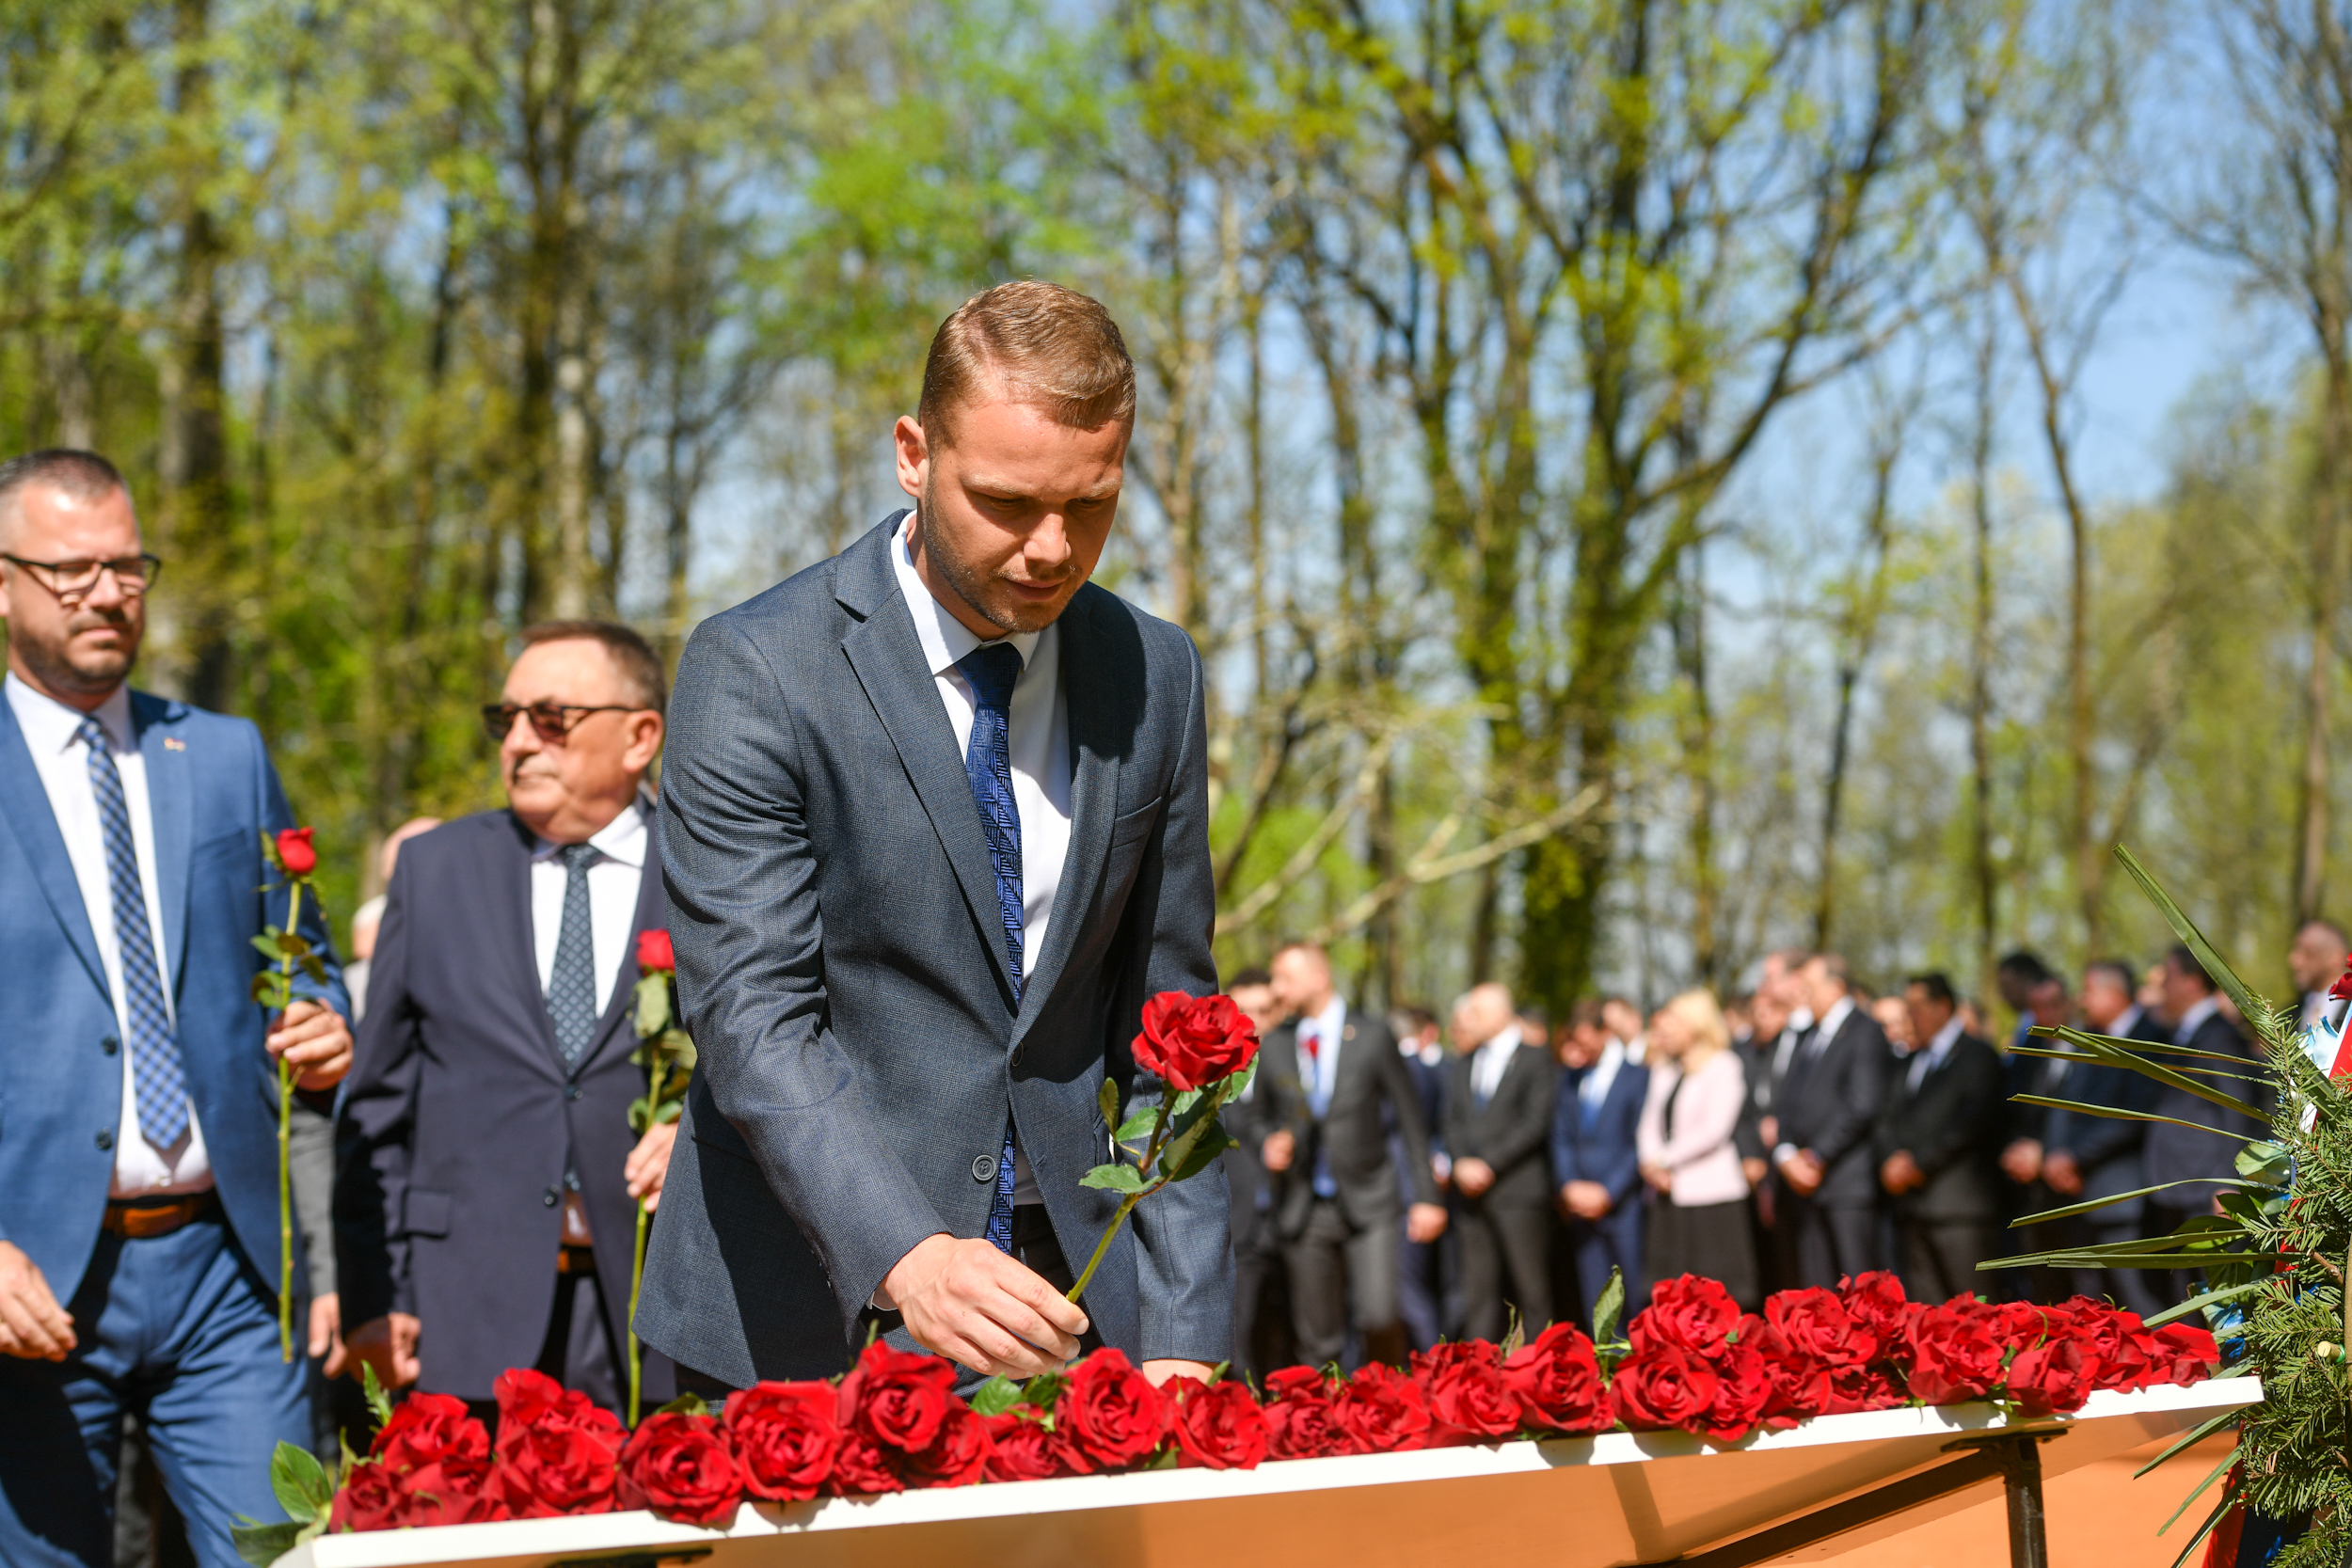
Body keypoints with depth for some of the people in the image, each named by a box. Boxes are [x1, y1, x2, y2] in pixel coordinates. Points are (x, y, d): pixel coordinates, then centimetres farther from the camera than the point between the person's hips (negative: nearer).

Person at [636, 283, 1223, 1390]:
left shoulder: (1157, 679, 5)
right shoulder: (756, 673, -10)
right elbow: (753, 1018, -17)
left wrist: (1179, 1337, -2)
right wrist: (906, 1256, -32)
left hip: (1065, 1293, 4)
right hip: (815, 1317, -4)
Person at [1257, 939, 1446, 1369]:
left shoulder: (1372, 1036, -1)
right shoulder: (1275, 1047, 8)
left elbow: (1410, 1120, 2)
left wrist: (1426, 1197, -3)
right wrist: (1270, 1144, -5)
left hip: (1367, 1203, -3)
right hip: (1304, 1211, 3)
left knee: (1378, 1317, -18)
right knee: (1317, 1340, 2)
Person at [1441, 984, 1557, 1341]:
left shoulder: (1535, 1060, 2)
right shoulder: (1460, 1067, 20)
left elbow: (1535, 1124, -6)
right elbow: (1453, 1123, 15)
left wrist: (1488, 1165, -11)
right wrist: (1462, 1164, -5)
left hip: (1518, 1189, -5)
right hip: (1474, 1195, 5)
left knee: (1531, 1291, -6)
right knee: (1479, 1290, 0)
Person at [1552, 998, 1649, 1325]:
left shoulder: (1638, 1075, -3)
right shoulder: (1571, 1077, 13)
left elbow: (1641, 1146, -7)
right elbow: (1561, 1137, 12)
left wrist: (1607, 1193, -12)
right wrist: (1569, 1185, -3)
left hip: (1623, 1207, -5)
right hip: (1582, 1206, 5)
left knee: (1638, 1304, -5)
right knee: (1596, 1309, 4)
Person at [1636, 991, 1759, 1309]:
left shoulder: (1724, 1067, -2)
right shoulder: (1664, 1071, 19)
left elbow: (1714, 1130, -11)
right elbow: (1650, 1125, 15)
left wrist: (1666, 1161, -8)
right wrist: (1651, 1163, -5)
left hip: (1711, 1194, -6)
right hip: (1668, 1198, 6)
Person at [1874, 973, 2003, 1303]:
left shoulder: (1977, 1057, 0)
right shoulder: (1906, 1065, 23)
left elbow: (1973, 1121, -11)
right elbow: (1888, 1120, 16)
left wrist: (1919, 1162, -12)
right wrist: (1893, 1161, -4)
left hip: (1959, 1204, -7)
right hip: (1911, 1205, 7)